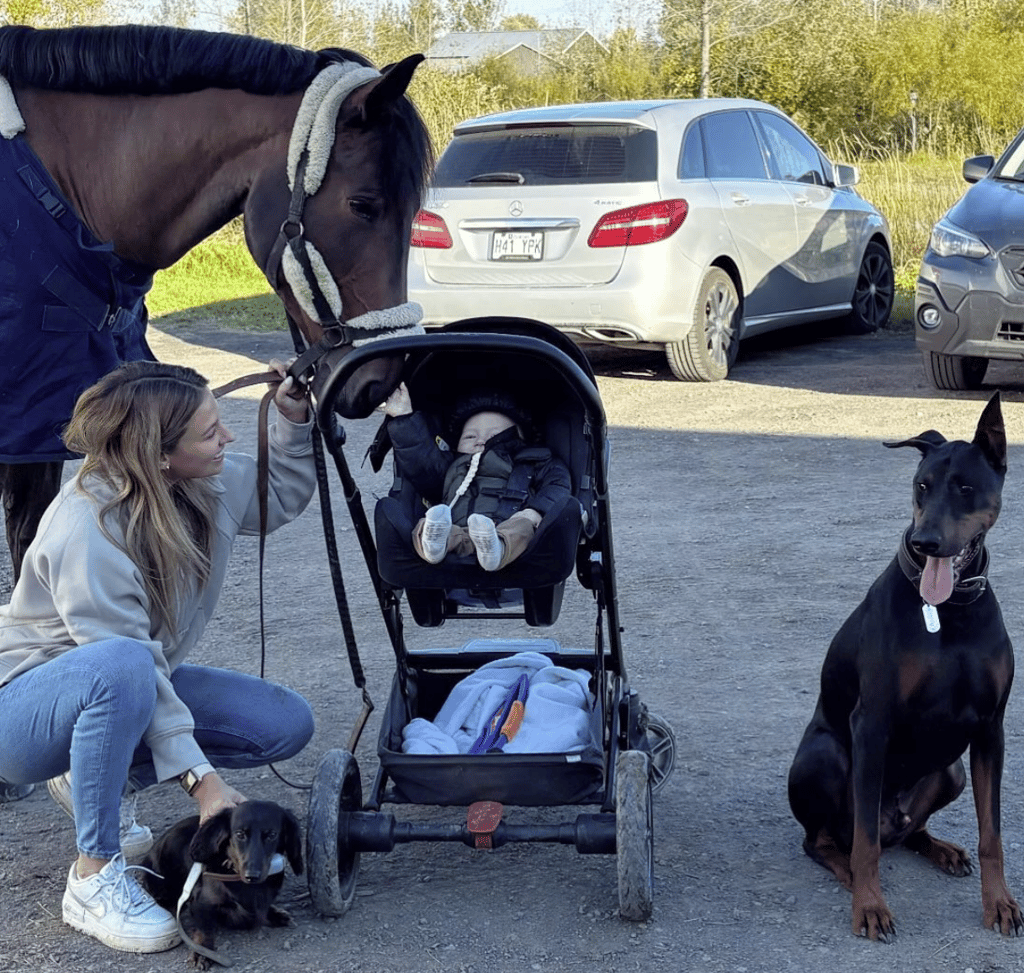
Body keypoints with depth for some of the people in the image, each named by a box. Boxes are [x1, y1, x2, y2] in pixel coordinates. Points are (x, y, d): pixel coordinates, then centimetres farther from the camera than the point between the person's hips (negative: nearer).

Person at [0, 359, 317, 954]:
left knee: (289, 724, -7)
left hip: (134, 696, 8)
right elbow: (130, 661, -31)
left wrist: (295, 421, -3)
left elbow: (283, 498, 14)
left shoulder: (212, 484, -7)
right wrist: (200, 776, -32)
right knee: (121, 669, -42)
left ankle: (97, 780, 7)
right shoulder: (88, 533, -30)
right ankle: (95, 878, -28)